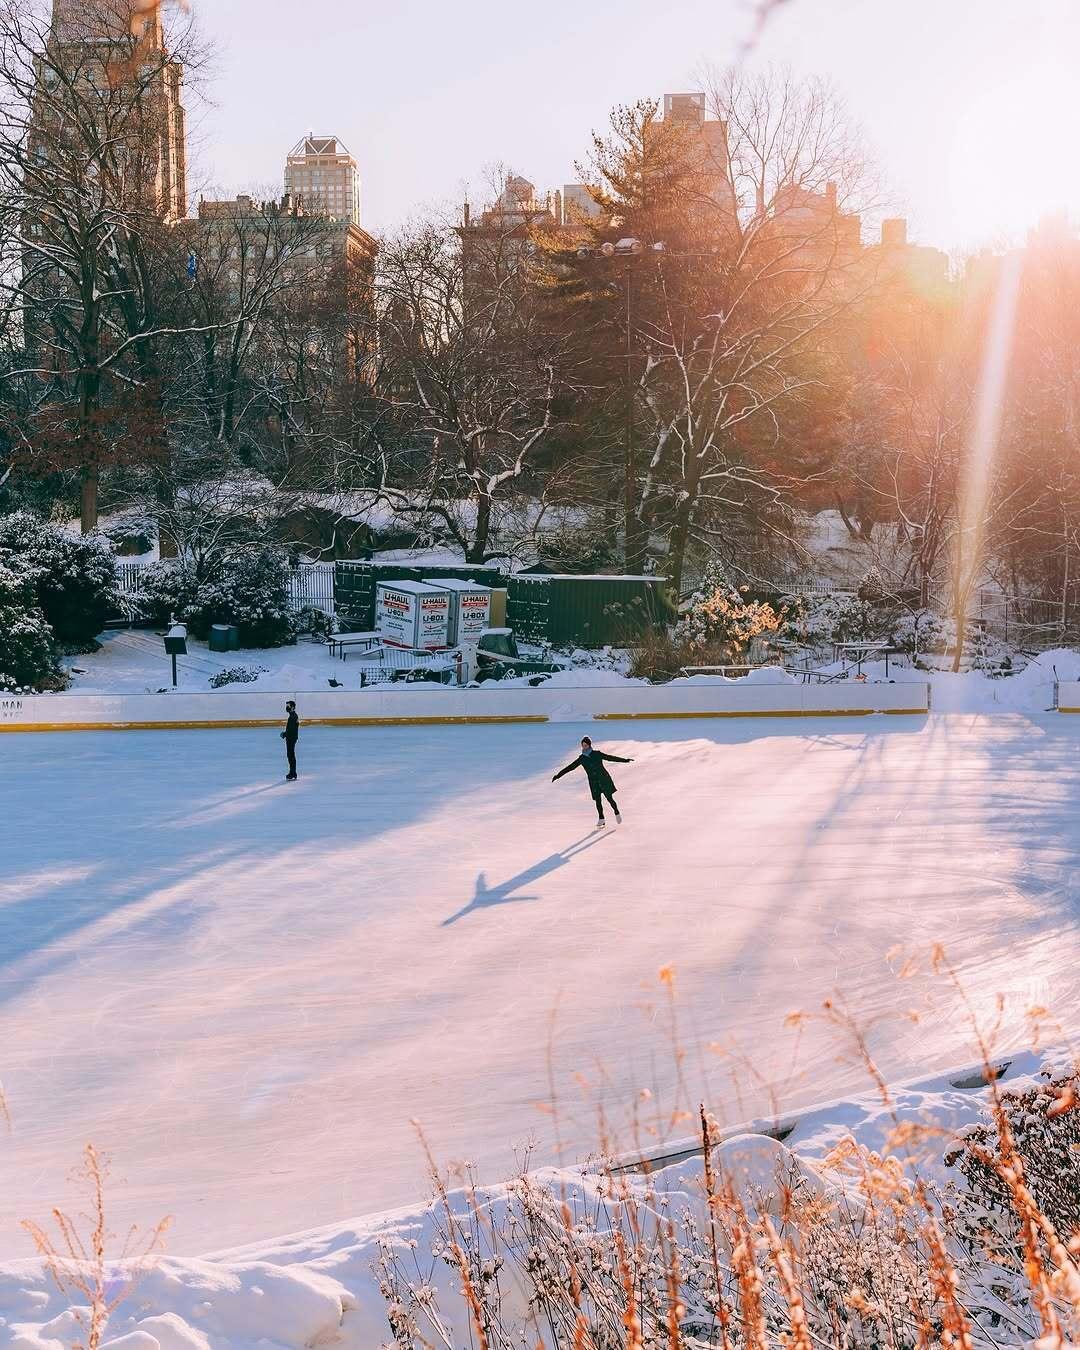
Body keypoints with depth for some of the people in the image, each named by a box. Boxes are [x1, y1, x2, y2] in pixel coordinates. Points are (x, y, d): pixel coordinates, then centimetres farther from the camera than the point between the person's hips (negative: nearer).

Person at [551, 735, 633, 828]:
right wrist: (558, 775, 2)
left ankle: (617, 813, 19)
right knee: (598, 801, 0)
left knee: (609, 798, -3)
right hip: (593, 782, 2)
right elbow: (571, 767, 4)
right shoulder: (581, 758, 2)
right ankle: (601, 820, 9)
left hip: (604, 779, -2)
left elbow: (610, 757, -1)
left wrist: (625, 760, -2)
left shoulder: (597, 754, -4)